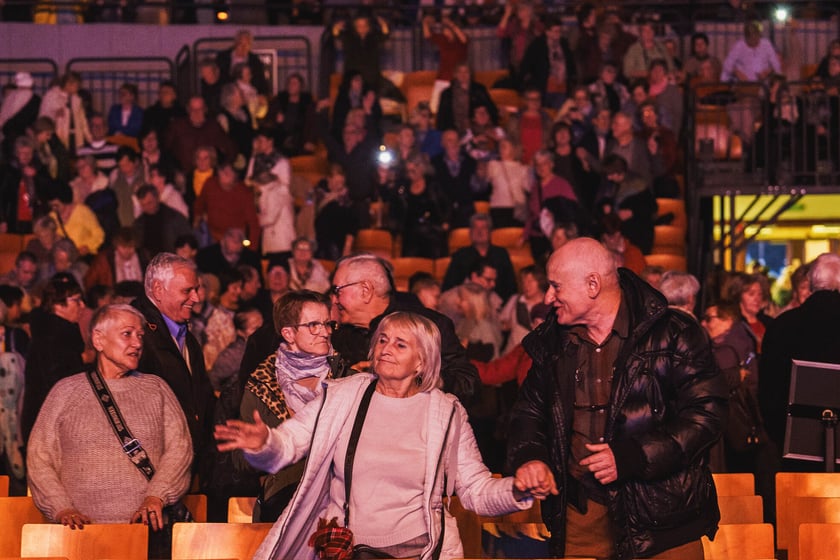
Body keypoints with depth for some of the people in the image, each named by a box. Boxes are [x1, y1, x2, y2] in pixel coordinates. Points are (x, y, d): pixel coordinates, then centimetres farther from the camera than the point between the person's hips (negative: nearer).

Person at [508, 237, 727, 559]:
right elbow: (529, 410, 20)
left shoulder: (672, 335, -7)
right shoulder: (553, 343, 10)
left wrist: (630, 457, -18)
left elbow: (707, 412, -11)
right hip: (582, 513, 4)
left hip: (661, 511, -4)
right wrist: (528, 457, -4)